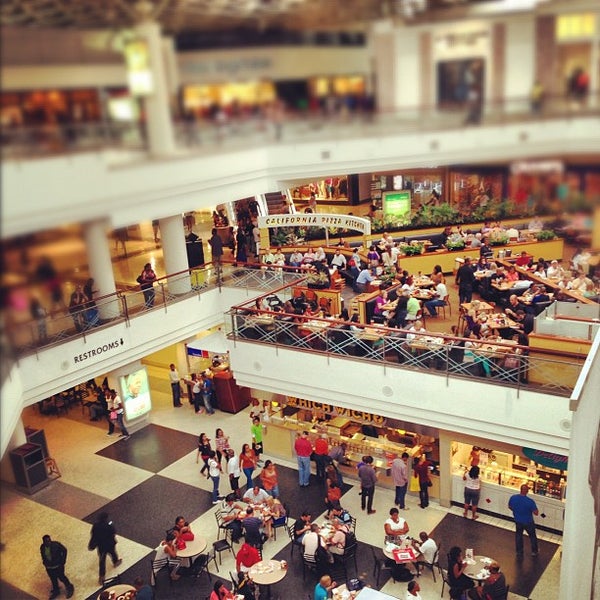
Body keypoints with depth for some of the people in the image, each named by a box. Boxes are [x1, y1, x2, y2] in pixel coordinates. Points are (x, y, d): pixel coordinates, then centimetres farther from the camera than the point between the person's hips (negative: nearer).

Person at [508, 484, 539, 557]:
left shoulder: (513, 497, -20)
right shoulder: (530, 501, -31)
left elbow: (510, 507, -2)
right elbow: (536, 513, -23)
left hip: (518, 521, 3)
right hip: (528, 522, -3)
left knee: (518, 535, 26)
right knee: (532, 536, 23)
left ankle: (519, 552, 35)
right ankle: (534, 551, 40)